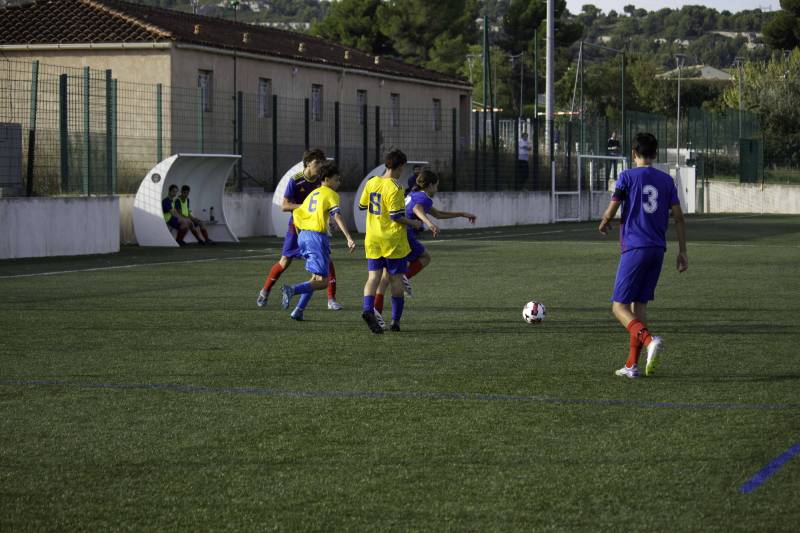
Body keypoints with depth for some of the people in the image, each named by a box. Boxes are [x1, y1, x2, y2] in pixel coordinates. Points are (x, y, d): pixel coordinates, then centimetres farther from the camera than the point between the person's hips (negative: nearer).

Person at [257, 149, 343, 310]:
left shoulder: (321, 181, -3)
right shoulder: (295, 181, -14)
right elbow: (284, 206, -15)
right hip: (297, 225, -3)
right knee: (285, 262, 6)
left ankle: (331, 300, -5)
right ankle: (265, 291, 27)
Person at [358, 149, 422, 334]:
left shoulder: (371, 183, 4)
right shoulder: (395, 187, -16)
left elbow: (361, 206, 15)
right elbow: (396, 216, -18)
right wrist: (413, 223, -3)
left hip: (372, 239, 5)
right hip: (393, 240, -5)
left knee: (373, 276, 2)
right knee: (396, 279, 6)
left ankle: (368, 309, -23)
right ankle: (396, 320, 9)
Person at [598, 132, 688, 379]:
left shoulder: (627, 177, -4)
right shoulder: (666, 180, 9)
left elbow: (611, 211, -6)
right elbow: (678, 218, 7)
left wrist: (604, 224, 17)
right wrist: (682, 252, 11)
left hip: (634, 248, -5)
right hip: (658, 249, 5)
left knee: (619, 306, -3)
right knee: (639, 304, 12)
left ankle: (649, 340, -29)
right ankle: (632, 364, 10)